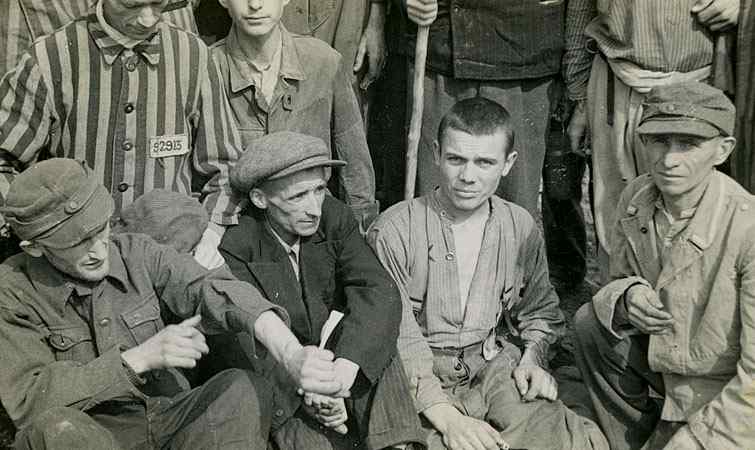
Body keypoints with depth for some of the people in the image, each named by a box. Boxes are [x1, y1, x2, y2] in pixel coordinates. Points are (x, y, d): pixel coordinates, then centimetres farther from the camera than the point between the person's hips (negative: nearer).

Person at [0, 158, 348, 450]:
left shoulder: (137, 253, -3)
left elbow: (214, 292, -18)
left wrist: (293, 355, -36)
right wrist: (140, 358, -27)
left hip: (169, 419, 2)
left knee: (245, 389, -24)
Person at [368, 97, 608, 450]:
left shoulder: (522, 229, 5)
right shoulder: (393, 232, -10)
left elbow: (540, 312, 20)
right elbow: (393, 338, -12)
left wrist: (532, 359, 0)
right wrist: (446, 417, -21)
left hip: (495, 365, 3)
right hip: (423, 379, -3)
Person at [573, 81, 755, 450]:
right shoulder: (636, 196, -10)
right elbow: (619, 278, 5)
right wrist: (627, 297, -19)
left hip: (724, 405, -5)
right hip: (661, 359, 6)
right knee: (590, 323, -11)